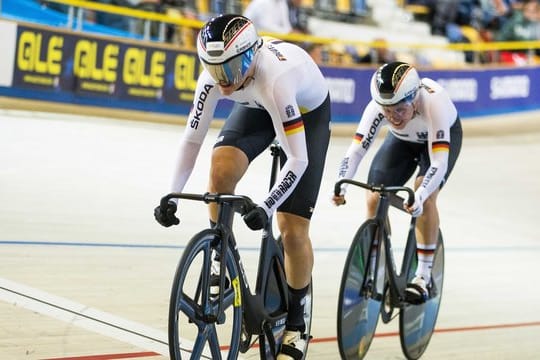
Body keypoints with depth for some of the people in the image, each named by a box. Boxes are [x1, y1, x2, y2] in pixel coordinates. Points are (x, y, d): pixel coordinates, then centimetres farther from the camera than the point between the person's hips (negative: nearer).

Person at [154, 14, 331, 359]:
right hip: (257, 107, 5)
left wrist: (267, 207, -48)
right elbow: (192, 138, -20)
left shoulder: (274, 77, -43)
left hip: (309, 112, -4)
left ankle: (297, 321, 12)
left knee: (293, 229, -10)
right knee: (222, 167, -27)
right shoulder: (216, 74, -28)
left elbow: (298, 159, -40)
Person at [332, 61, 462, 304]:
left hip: (443, 136, -3)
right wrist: (341, 185, -52)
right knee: (374, 199, -10)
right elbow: (356, 149, -36)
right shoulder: (377, 107, -34)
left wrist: (419, 196, -60)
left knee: (425, 198, -26)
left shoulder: (433, 103, -42)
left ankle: (423, 276, -13)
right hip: (402, 140, 4)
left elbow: (439, 161, -46)